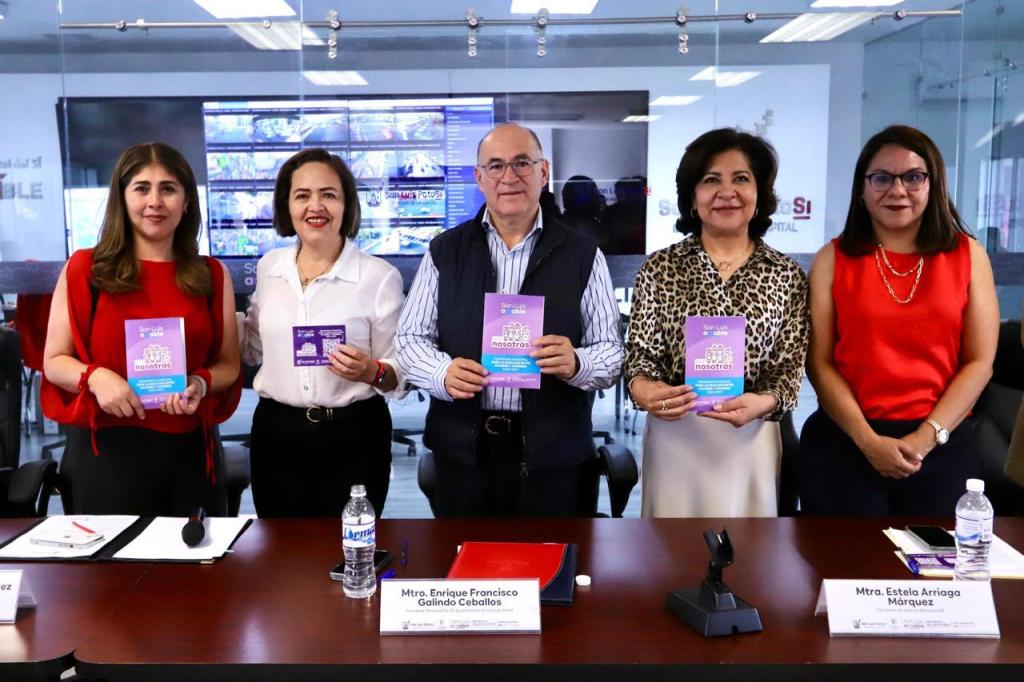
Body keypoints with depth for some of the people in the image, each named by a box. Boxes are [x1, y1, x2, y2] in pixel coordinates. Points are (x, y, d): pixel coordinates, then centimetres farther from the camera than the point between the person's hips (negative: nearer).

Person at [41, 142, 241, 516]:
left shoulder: (212, 275, 6)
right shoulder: (84, 269, 0)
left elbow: (229, 365, 9)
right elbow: (55, 361, 3)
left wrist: (200, 384, -11)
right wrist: (96, 377, -17)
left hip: (187, 450, 2)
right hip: (107, 449, -2)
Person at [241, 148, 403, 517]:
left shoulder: (379, 276, -8)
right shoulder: (269, 266, 5)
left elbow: (401, 370, -5)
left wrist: (371, 372, -24)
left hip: (354, 437, -3)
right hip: (276, 434, 4)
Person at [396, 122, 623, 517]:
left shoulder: (582, 255, 2)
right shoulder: (444, 252, 6)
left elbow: (611, 353, 1)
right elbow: (411, 339, 6)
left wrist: (575, 364, -21)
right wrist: (442, 372, -15)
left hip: (553, 453, -1)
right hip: (463, 450, 1)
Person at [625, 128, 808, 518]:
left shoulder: (787, 275, 2)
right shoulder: (660, 268, 0)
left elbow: (790, 368, 0)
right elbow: (641, 353, 0)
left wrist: (762, 403, -20)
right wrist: (643, 389, -22)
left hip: (751, 441, 1)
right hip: (673, 438, 0)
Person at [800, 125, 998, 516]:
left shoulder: (967, 255, 5)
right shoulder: (833, 259, 2)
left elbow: (980, 362, 2)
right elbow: (819, 362, -2)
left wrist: (927, 436, -9)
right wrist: (869, 441, -12)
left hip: (942, 444, 1)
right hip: (844, 440, -1)